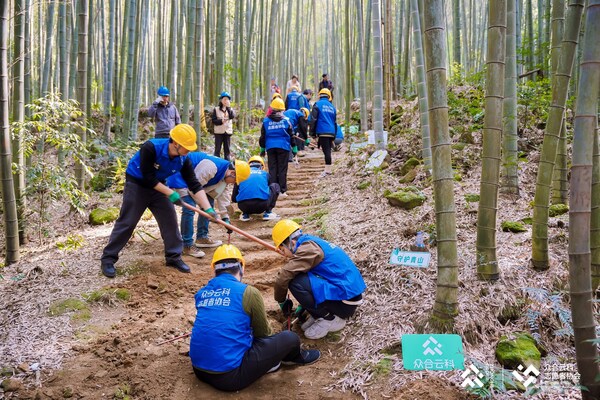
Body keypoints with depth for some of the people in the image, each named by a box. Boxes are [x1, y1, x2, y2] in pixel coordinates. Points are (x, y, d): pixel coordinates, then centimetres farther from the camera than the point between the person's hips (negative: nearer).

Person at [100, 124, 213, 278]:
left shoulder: (183, 160, -16)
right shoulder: (150, 148, -32)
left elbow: (194, 185, -14)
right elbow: (148, 178, -28)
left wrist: (208, 209, -22)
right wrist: (170, 193, -26)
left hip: (158, 186, 5)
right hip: (136, 184, -5)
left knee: (170, 220, 2)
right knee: (126, 222, -5)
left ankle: (174, 257, 17)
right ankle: (108, 259, 6)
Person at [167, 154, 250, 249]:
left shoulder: (226, 177, -1)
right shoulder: (211, 167, -32)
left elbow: (223, 198, 3)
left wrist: (225, 218, -2)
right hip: (180, 178, -10)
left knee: (209, 203, 9)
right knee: (189, 208, -21)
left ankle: (202, 238, 19)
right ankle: (188, 245, -13)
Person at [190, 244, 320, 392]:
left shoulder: (202, 293, 9)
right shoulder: (248, 292, -7)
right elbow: (264, 333, 7)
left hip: (199, 369, 7)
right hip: (229, 376, -6)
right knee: (289, 338, 7)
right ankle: (294, 357, 36)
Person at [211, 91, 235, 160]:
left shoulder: (230, 109, 11)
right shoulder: (216, 109, 3)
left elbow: (232, 116, -10)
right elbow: (213, 120, -4)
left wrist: (228, 107, -13)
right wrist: (221, 121, -18)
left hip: (228, 131, 3)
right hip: (219, 132, -3)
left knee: (227, 149, 6)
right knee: (217, 149, -1)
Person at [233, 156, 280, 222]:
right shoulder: (265, 173, 24)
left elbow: (234, 198, 26)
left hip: (243, 206, 2)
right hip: (262, 206, -2)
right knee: (275, 186, 27)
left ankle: (245, 214, 15)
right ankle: (268, 212, 16)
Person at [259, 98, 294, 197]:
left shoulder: (266, 121, 3)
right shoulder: (285, 120, -1)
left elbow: (263, 137, 7)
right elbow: (291, 136, 2)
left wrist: (262, 149, 15)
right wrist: (294, 149, 9)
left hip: (270, 147, 1)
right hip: (283, 147, -1)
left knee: (272, 169, 6)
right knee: (282, 169, 2)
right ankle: (282, 190, 0)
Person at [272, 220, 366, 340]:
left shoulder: (308, 248, -16)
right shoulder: (312, 243, 13)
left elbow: (283, 277, -20)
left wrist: (281, 301, -2)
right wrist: (303, 305, 29)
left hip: (345, 301, -10)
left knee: (295, 283, -21)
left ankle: (331, 319, -5)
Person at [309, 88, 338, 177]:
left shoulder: (317, 104, 1)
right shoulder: (332, 107, 18)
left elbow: (313, 120, -5)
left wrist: (312, 133, 0)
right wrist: (334, 136, 25)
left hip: (322, 132, -5)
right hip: (331, 132, 5)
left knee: (326, 150, -9)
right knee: (328, 150, 10)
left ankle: (327, 170, -11)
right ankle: (328, 169, 13)